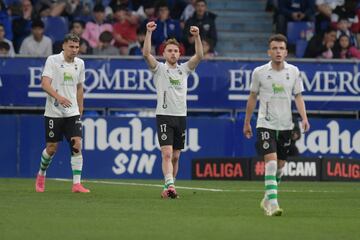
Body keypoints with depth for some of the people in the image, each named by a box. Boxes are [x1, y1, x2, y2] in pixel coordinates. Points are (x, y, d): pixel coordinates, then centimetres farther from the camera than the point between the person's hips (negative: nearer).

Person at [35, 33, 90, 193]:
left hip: (72, 112, 3)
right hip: (53, 112, -3)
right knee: (51, 148, 3)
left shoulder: (80, 63, 8)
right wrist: (58, 97, -34)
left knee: (77, 145, -10)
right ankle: (41, 174, 32)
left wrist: (80, 111, 19)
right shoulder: (52, 60, -7)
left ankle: (77, 184, -9)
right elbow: (45, 83, -18)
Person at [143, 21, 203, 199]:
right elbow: (146, 54, -14)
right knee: (167, 153, -16)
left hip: (181, 116, 4)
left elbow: (199, 56, -3)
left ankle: (167, 188, 16)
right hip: (164, 116, -4)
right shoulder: (159, 69, 1)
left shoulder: (184, 69, 10)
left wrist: (197, 36, -16)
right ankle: (170, 185, -28)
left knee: (175, 156, 8)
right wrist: (149, 33, -24)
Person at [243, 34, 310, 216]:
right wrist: (247, 123, 12)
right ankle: (273, 204, -21)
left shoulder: (294, 71, 2)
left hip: (286, 125, 3)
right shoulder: (259, 72, -3)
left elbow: (298, 97, 5)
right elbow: (252, 97, 8)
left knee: (280, 165, 10)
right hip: (265, 124, -3)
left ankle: (267, 198, 31)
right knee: (271, 162, -18)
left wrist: (304, 117, -11)